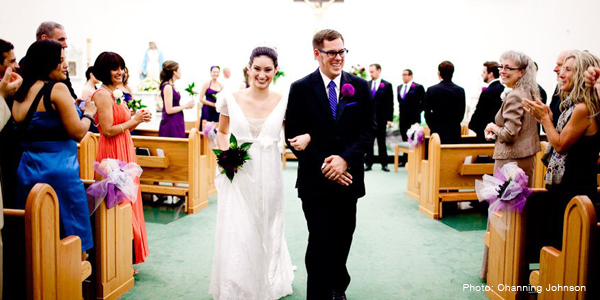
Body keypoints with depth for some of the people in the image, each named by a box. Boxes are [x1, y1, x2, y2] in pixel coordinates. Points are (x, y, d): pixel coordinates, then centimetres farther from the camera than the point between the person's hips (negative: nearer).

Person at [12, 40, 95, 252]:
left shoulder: (20, 94, 13)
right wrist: (88, 113, 6)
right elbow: (78, 132, -13)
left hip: (26, 169, 8)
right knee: (71, 235, 2)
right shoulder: (58, 88, -10)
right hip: (59, 169, -8)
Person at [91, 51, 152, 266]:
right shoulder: (102, 95, -14)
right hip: (113, 154, -10)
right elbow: (108, 130, -20)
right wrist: (134, 120, -12)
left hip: (124, 152, 10)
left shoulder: (115, 94, 15)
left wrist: (138, 120, 2)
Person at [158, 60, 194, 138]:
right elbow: (169, 110, -18)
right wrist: (185, 106, -10)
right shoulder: (167, 87, -14)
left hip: (176, 123, 9)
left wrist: (186, 106, 5)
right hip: (171, 125, -9)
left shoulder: (172, 86, 13)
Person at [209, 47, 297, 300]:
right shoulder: (231, 99, -2)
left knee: (267, 231, 14)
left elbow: (294, 132, 5)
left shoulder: (283, 102, -3)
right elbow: (222, 132, 11)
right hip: (239, 176, 0)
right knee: (237, 234, 2)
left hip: (268, 176, 1)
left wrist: (306, 137, -18)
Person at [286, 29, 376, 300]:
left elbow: (369, 130, 0)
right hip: (316, 180, -2)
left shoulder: (360, 87, 3)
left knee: (343, 239, 15)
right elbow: (293, 135, -5)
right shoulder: (300, 89, -2)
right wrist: (322, 165, -13)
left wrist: (345, 158, -14)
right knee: (320, 243, 1)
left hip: (348, 177, 3)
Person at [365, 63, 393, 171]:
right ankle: (368, 163, 11)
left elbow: (390, 103, -2)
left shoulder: (387, 85, 0)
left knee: (381, 142, 5)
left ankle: (384, 164, 13)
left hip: (381, 118, -2)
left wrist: (389, 119, -8)